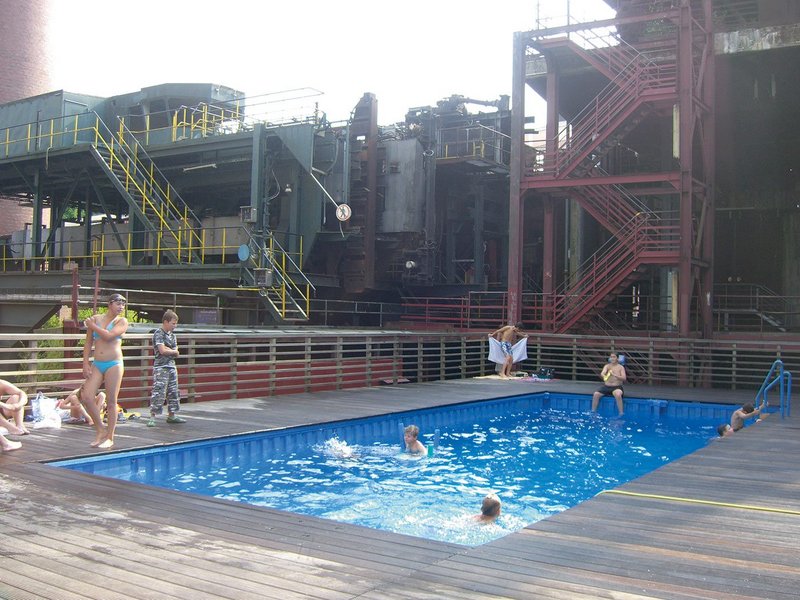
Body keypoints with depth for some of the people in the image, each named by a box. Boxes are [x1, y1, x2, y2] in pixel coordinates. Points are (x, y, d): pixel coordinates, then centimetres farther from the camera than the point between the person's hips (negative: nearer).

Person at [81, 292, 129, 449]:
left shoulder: (122, 321, 1)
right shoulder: (95, 319, 10)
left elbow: (108, 336, -16)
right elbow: (88, 343, 11)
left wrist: (92, 326, -4)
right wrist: (86, 363, 3)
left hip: (114, 364, -3)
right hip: (97, 364, 4)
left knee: (111, 401, 0)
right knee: (86, 398, -7)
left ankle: (109, 437, 10)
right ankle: (101, 430, 11)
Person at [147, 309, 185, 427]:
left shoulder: (172, 334, 14)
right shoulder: (159, 334, -10)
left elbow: (176, 352, 7)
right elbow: (162, 350, -20)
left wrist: (167, 349, -11)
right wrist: (173, 351, -4)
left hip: (171, 366, 8)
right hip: (161, 367, -8)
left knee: (173, 391, 11)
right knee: (158, 392, -10)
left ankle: (171, 416, 20)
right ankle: (152, 417, -7)